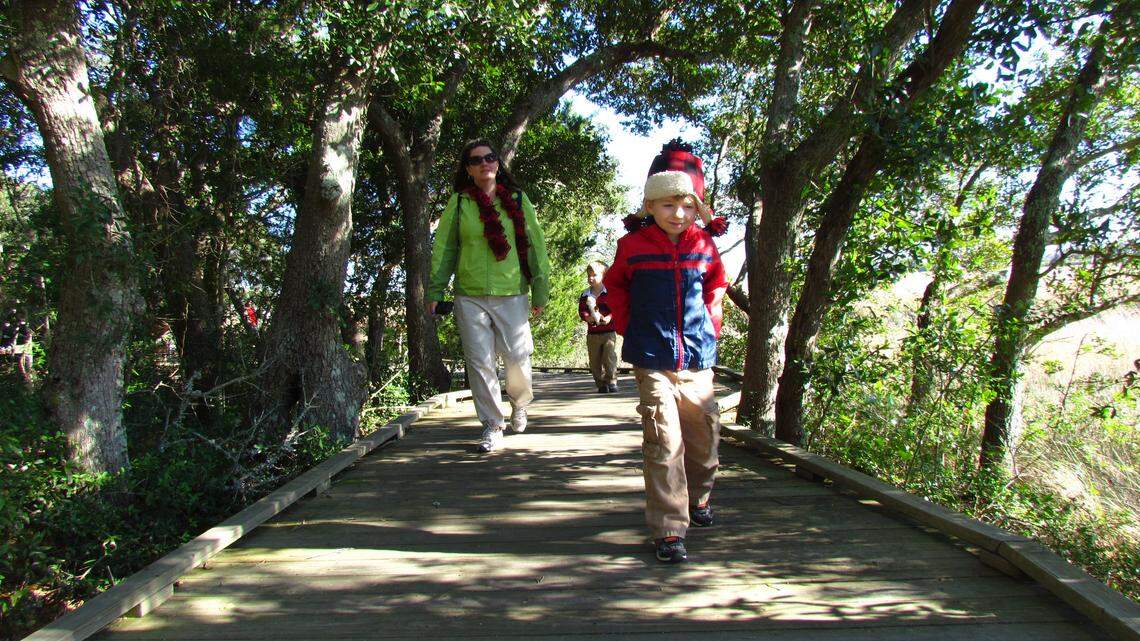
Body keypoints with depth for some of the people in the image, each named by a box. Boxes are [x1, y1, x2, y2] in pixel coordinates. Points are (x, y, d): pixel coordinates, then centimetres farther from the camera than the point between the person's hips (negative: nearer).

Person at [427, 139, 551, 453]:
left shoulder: (518, 199, 7)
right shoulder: (459, 203, 6)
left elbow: (535, 244, 7)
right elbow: (443, 249, 8)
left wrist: (540, 291, 5)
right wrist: (435, 291, 4)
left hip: (512, 294, 0)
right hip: (470, 297, 1)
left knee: (517, 356, -2)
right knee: (480, 362, 1)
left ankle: (520, 404, 30)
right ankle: (493, 425, 14)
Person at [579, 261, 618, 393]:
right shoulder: (585, 295, 5)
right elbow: (581, 310, 5)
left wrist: (609, 317, -20)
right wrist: (587, 317, -15)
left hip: (609, 331, -3)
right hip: (593, 333, 3)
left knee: (609, 357, -8)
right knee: (595, 361, 5)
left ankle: (612, 381, 5)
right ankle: (601, 383, 16)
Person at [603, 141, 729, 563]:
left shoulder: (704, 246, 2)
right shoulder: (633, 245, -4)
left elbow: (716, 285, 23)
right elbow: (615, 285, 14)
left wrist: (711, 323, 12)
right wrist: (627, 324, 5)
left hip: (697, 358, 4)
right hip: (652, 359, -3)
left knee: (704, 434, 13)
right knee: (663, 441, -8)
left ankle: (698, 499, 39)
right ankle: (668, 530, -1)